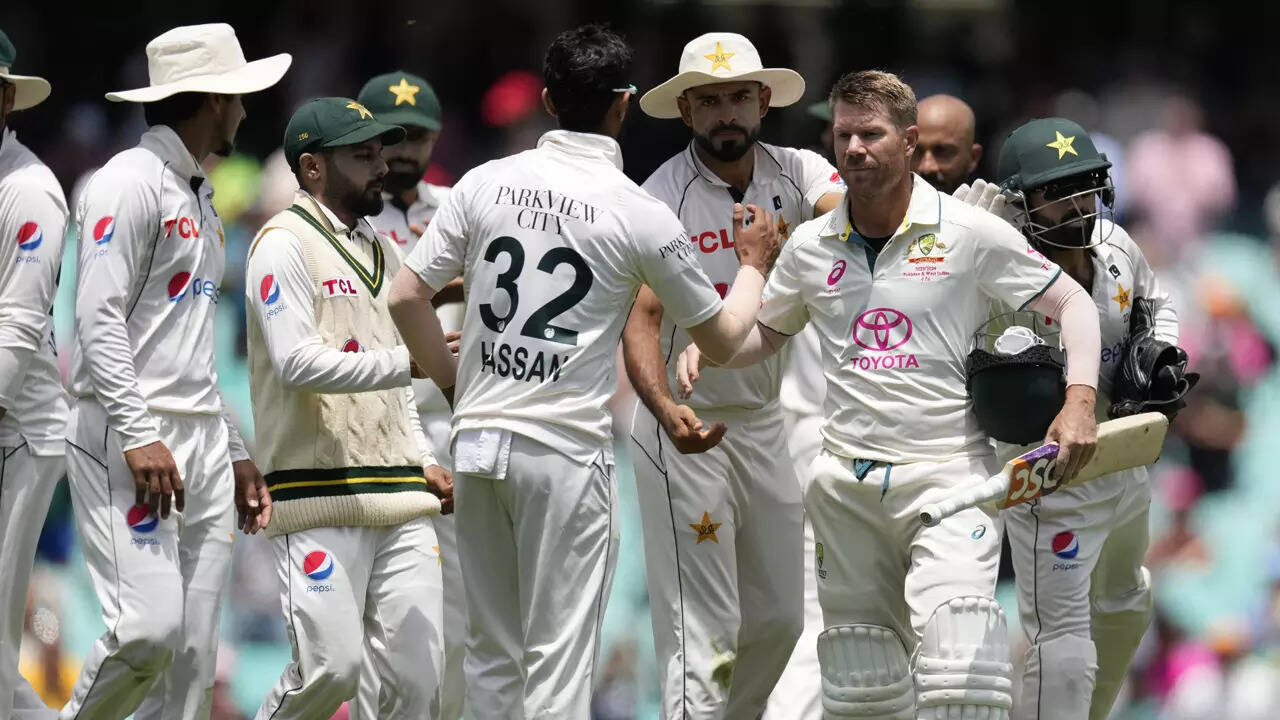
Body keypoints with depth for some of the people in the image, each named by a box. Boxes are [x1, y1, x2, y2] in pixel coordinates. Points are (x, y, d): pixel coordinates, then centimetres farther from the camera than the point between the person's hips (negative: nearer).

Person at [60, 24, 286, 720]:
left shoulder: (198, 194, 22)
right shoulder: (130, 183, -7)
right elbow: (99, 320, -16)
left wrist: (234, 452, 21)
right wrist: (139, 436, -23)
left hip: (202, 443, 9)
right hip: (127, 435, -9)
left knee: (192, 654, 2)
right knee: (149, 628, -19)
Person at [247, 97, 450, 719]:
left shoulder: (380, 250, 21)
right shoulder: (284, 245, -4)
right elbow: (298, 363, -16)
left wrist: (422, 460, 14)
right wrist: (410, 360, -19)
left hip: (399, 500, 8)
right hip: (321, 500, -7)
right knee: (332, 667, -14)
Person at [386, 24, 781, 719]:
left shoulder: (484, 184, 3)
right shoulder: (643, 216, -5)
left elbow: (405, 298, 3)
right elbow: (720, 337, 6)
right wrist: (754, 265, 24)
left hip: (477, 442, 4)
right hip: (567, 452, -4)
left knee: (491, 654, 12)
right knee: (559, 660, -2)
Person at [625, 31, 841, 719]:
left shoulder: (795, 173, -2)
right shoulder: (661, 198, -14)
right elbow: (640, 319, -23)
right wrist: (665, 409, -41)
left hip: (766, 423, 5)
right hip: (686, 427, -5)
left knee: (778, 618, 14)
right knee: (702, 634, -10)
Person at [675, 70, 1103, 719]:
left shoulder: (971, 233, -3)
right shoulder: (811, 246, 9)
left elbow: (1071, 303, 2)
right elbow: (767, 331, 25)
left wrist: (1079, 403, -13)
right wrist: (704, 348, 3)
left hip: (948, 471, -4)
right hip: (846, 483, 4)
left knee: (959, 667, -23)